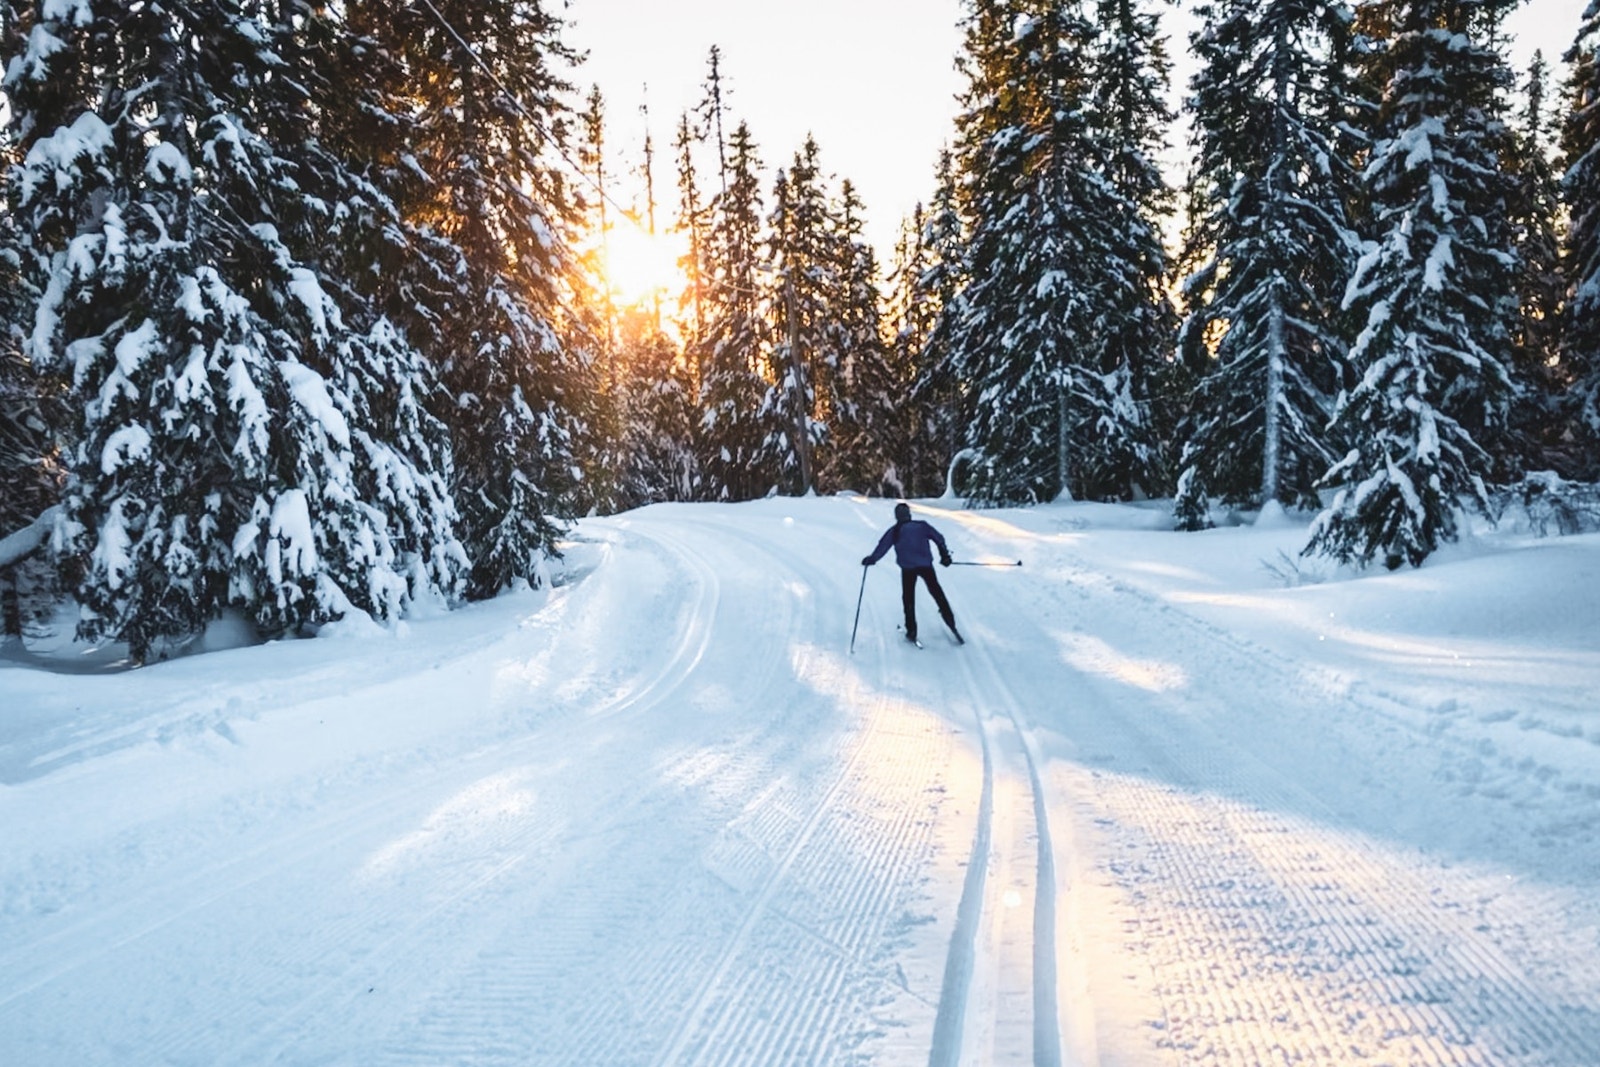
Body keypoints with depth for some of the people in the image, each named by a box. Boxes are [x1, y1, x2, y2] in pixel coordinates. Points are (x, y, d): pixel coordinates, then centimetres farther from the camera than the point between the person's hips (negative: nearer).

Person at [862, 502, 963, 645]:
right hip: (926, 565, 1)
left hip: (908, 568, -1)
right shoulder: (922, 526, 4)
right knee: (937, 592, 15)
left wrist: (871, 559, 12)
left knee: (908, 598, 11)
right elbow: (938, 538, 5)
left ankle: (911, 631, 8)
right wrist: (945, 555, 14)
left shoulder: (894, 532, 0)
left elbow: (882, 547, 0)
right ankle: (950, 621, 12)